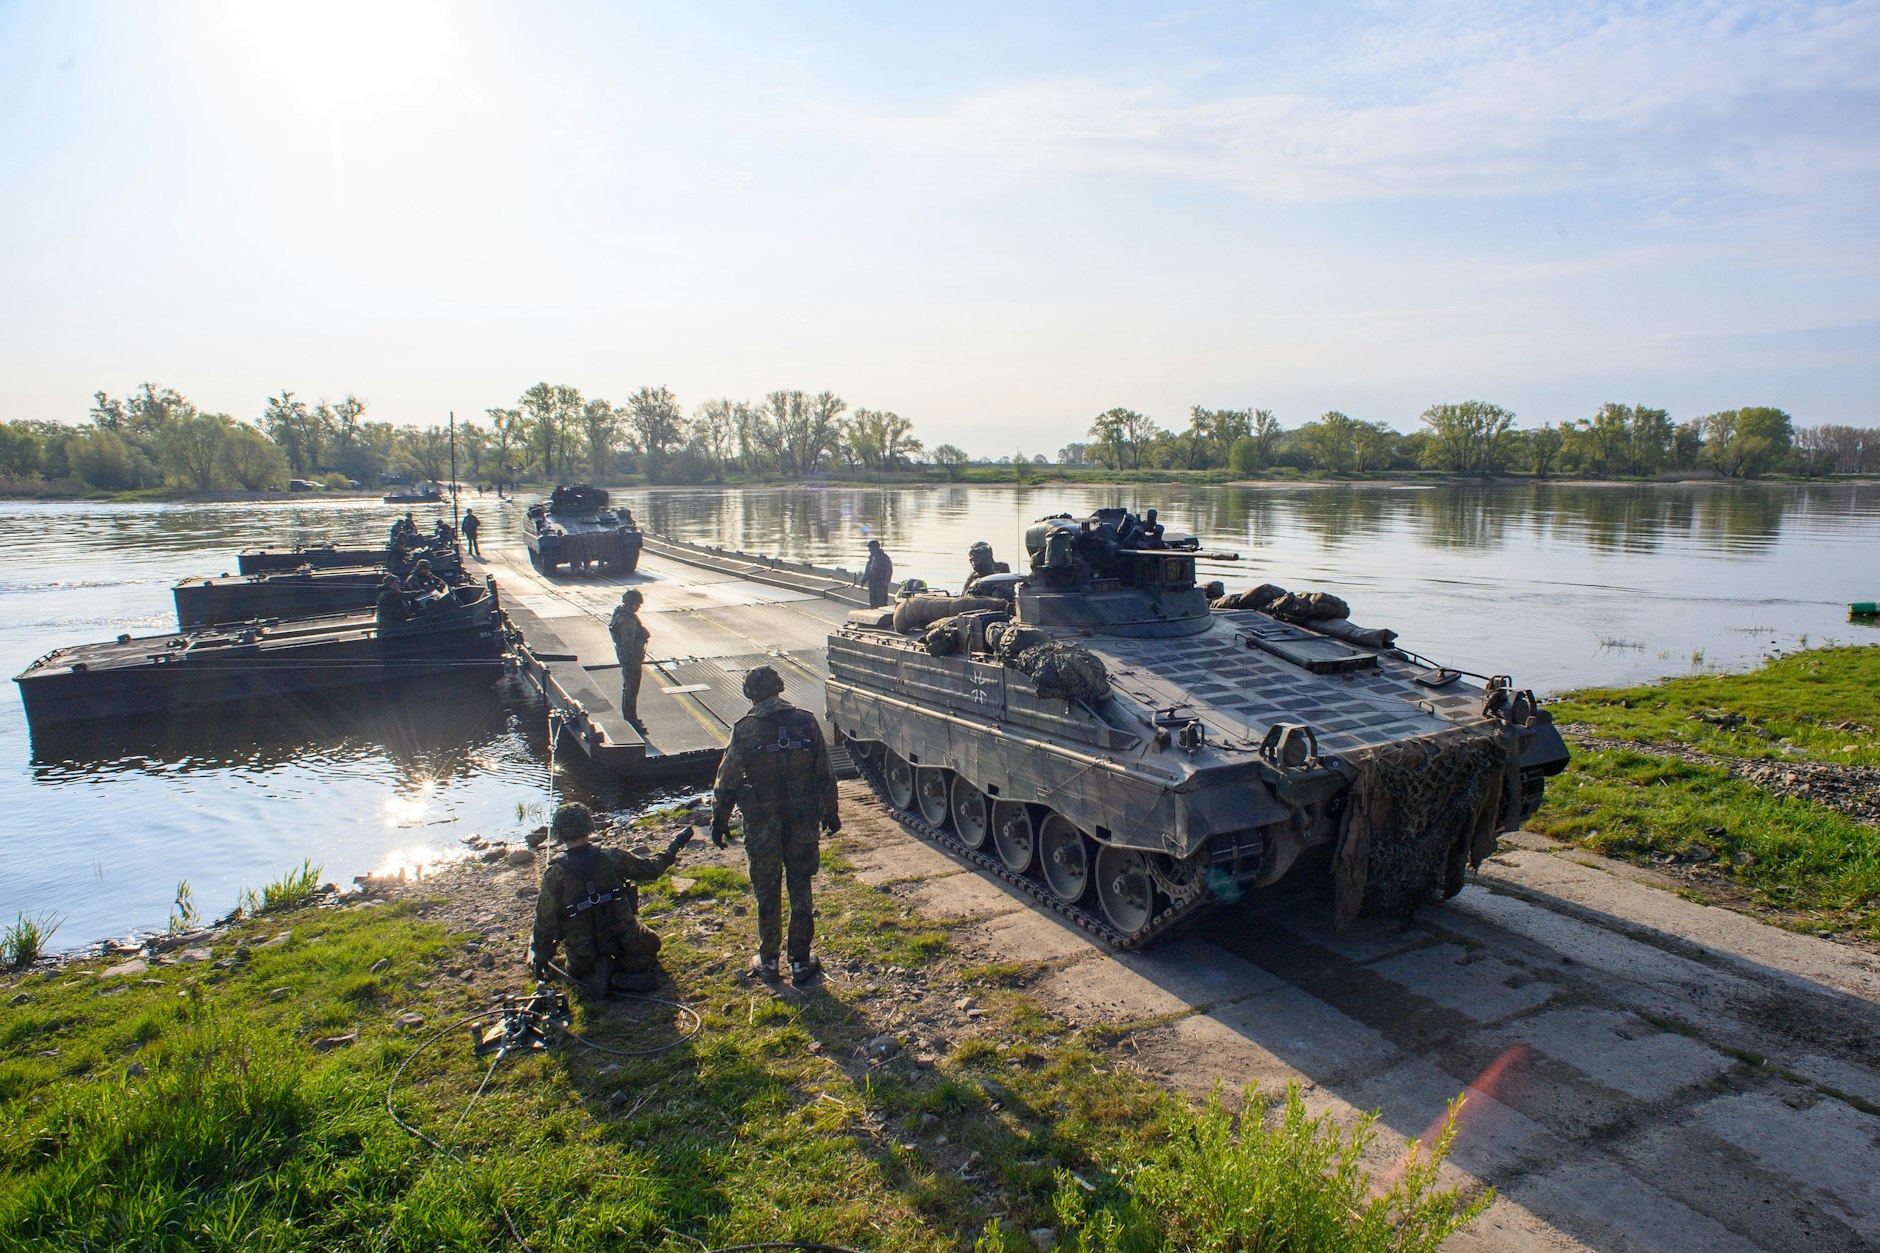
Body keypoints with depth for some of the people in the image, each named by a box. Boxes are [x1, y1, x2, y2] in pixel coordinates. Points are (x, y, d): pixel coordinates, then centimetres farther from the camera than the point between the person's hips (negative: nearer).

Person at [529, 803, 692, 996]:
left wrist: (541, 957, 7)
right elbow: (651, 869, 1)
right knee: (651, 943, 31)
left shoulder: (554, 873, -15)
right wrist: (674, 846, 18)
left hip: (584, 954, 0)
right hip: (625, 942, 0)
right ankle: (637, 967, -2)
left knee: (577, 969, 34)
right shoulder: (611, 857, -13)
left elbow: (545, 920, -8)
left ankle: (595, 976, -1)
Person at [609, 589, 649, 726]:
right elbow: (628, 644, -26)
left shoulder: (620, 613, 5)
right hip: (631, 659, -11)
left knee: (628, 686, 22)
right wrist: (635, 662, -22)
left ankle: (627, 715, 36)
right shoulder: (628, 621, -27)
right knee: (632, 690, -1)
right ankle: (631, 719, 7)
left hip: (624, 657, 11)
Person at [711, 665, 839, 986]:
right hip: (803, 823, 2)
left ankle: (767, 962, 25)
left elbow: (727, 781, -6)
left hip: (762, 826, -2)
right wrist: (830, 812, 13)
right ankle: (800, 962, 20)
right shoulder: (807, 722, -4)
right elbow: (826, 775, 1)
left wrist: (719, 820, 7)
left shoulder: (745, 730, -11)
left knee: (767, 894, 14)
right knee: (801, 891, 13)